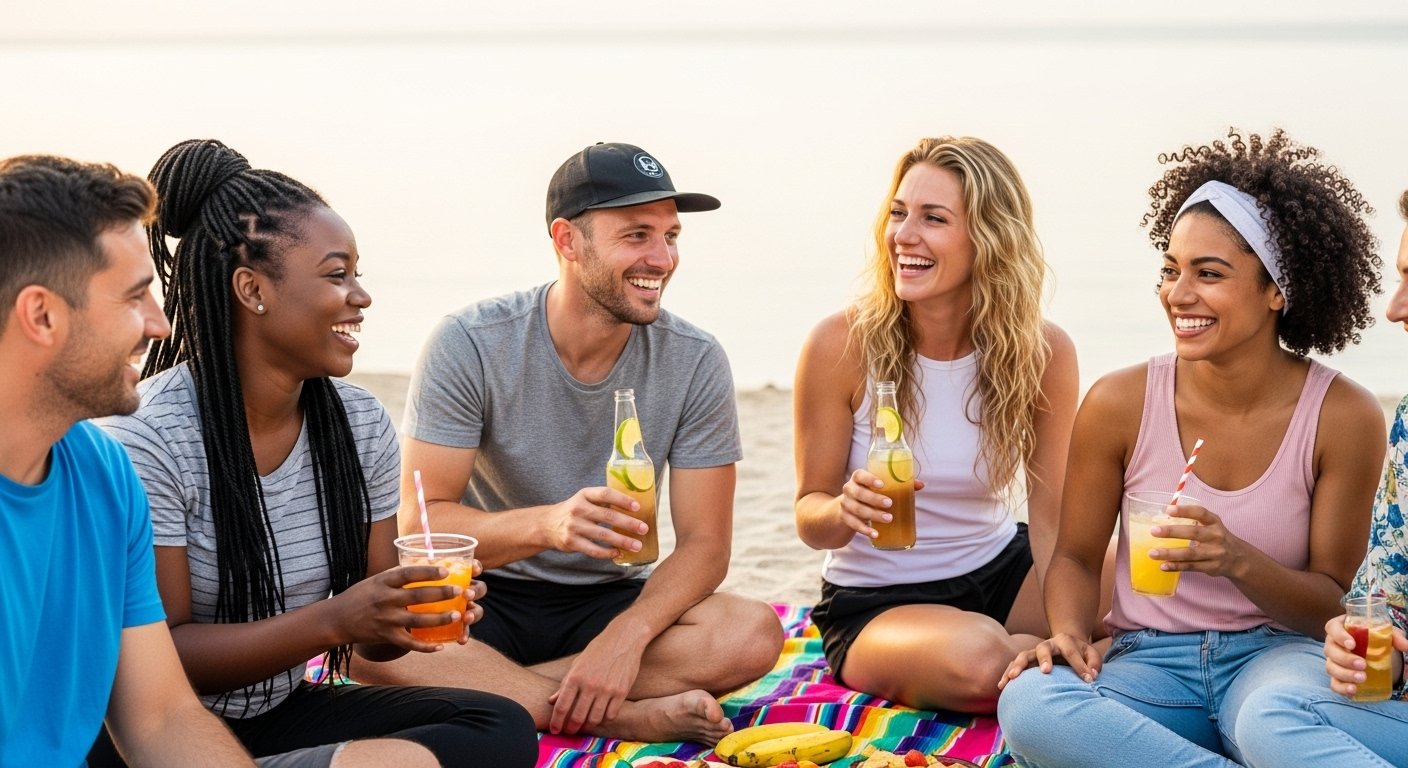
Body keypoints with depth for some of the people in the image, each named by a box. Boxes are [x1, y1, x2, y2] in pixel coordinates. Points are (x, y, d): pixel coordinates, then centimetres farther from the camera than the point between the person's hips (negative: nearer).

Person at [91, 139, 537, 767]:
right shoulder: (145, 437, -18)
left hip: (283, 713, 7)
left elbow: (372, 636, 7)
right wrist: (332, 622, -28)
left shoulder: (362, 425, 1)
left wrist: (413, 613, -17)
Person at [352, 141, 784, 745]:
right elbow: (420, 523, -18)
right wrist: (547, 525, -38)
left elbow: (703, 544, -8)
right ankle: (623, 718, -26)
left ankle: (485, 686, -22)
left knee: (755, 633, -26)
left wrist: (627, 635, -28)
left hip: (611, 600, 2)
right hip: (485, 599, -2)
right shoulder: (469, 344, -14)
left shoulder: (695, 362, -8)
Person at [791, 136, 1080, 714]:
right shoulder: (841, 344, -15)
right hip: (874, 602, -2)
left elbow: (1052, 514, -8)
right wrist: (846, 511, -32)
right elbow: (809, 515, -8)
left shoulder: (1043, 351, -10)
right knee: (974, 654, -36)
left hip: (1003, 573, 3)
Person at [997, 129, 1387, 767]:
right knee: (1027, 703, -32)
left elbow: (1332, 603, -1)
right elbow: (1076, 556, 10)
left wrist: (1238, 561, -22)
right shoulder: (1119, 403, -2)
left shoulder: (1344, 419, -5)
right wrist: (1069, 635, -13)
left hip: (1276, 651, -3)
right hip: (1150, 661, 3)